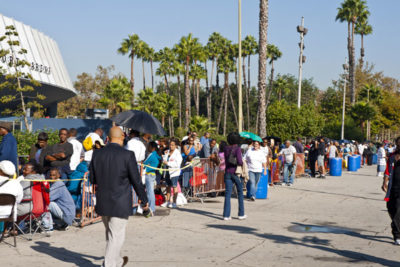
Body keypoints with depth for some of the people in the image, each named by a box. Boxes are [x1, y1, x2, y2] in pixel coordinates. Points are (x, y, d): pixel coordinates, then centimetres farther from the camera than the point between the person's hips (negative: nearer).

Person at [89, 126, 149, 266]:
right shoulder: (128, 155, -14)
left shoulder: (97, 154, -2)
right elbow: (136, 181, -9)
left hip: (102, 203, 5)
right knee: (116, 235, 4)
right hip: (120, 204, -5)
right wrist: (144, 200, 2)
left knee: (110, 233, 22)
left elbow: (92, 179, 5)